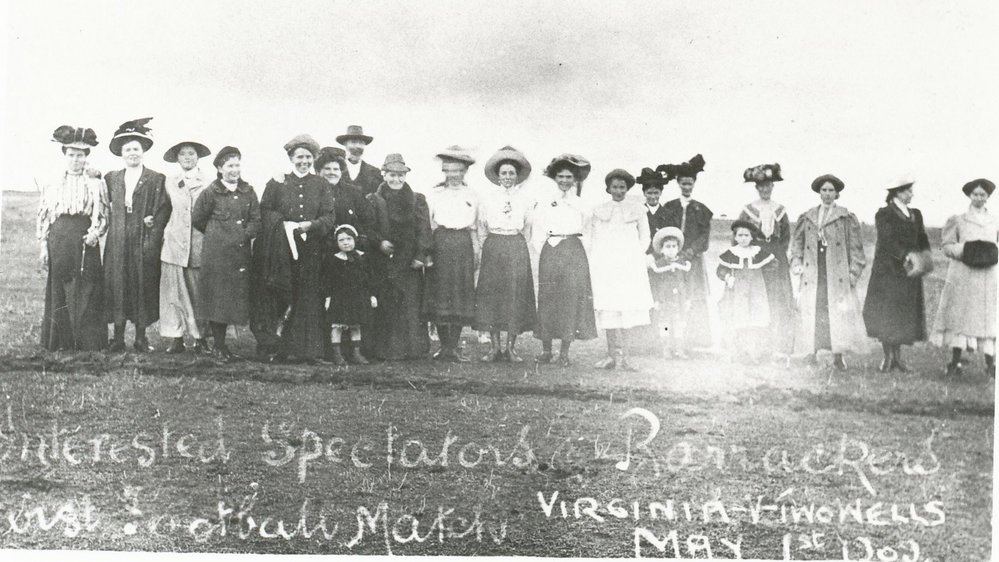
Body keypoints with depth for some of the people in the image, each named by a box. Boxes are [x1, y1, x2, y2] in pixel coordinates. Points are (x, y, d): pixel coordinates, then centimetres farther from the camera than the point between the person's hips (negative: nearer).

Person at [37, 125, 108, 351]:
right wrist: (44, 246, 4)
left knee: (85, 294, -3)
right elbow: (43, 216, 10)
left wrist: (94, 235, -15)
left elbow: (102, 217, 3)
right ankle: (59, 342, 13)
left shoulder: (95, 184, 3)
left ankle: (88, 343, 3)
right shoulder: (51, 184, 9)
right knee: (58, 293, 4)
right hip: (57, 242, 2)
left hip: (84, 242, -2)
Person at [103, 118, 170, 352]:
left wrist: (152, 240, -11)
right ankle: (118, 338, 9)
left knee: (143, 287, 1)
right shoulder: (111, 178, 11)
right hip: (118, 243, 3)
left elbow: (163, 211, -4)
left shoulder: (157, 180, 1)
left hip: (144, 243, -2)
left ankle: (141, 338, 9)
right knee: (116, 287, 2)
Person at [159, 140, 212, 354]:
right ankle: (176, 338, 4)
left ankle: (201, 339, 6)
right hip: (175, 241, 2)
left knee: (199, 291, -1)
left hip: (200, 243, -2)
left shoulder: (208, 182, 2)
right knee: (173, 289, -1)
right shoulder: (170, 182, 11)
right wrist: (167, 232, 7)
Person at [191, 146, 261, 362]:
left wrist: (244, 235, -7)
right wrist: (217, 234, 9)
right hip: (216, 253, -4)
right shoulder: (211, 192, -1)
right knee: (217, 298, -1)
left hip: (241, 253, 4)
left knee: (236, 298, 6)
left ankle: (221, 344, 17)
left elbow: (256, 220, 7)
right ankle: (219, 346, 7)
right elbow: (197, 219, 6)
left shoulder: (248, 192, 9)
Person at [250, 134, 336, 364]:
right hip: (279, 250, -1)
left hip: (311, 250, 1)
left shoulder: (322, 185, 10)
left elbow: (329, 217, 2)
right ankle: (273, 349, 3)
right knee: (277, 299, -2)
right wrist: (284, 224, -14)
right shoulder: (277, 183, 8)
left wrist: (310, 225, -16)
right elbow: (264, 211, 3)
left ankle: (310, 350, 4)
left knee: (309, 300, 0)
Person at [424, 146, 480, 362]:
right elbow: (428, 225, 5)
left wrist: (476, 252, 7)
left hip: (463, 246, 1)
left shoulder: (471, 196, 11)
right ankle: (444, 346, 8)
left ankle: (453, 347, 5)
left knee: (462, 294, -1)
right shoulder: (435, 194, 6)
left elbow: (473, 228, 14)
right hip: (440, 244, -1)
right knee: (440, 293, -1)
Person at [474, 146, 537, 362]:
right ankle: (494, 347, 4)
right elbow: (481, 229, 11)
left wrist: (516, 248, 7)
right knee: (491, 295, -2)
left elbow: (527, 229, 12)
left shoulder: (525, 199, 7)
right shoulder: (488, 199, 6)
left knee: (516, 296, -2)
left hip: (518, 249, 0)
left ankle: (511, 347, 4)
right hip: (492, 250, 0)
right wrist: (491, 247, 5)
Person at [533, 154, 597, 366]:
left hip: (575, 254, 0)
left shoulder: (581, 205, 12)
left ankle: (565, 352, -4)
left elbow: (588, 233, 13)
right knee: (547, 299, -4)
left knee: (572, 298, -7)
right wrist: (546, 252, 0)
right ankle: (546, 350, 0)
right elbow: (538, 233, 9)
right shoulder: (545, 204, 12)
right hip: (550, 253, 0)